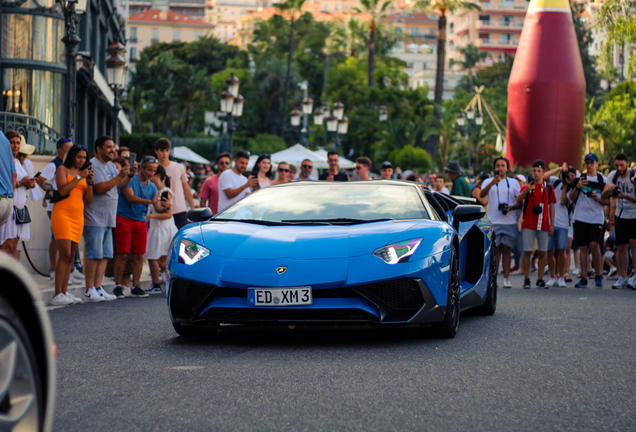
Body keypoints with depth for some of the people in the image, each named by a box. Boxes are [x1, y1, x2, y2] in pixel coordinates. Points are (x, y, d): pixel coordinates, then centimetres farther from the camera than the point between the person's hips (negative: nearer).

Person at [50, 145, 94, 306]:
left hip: (78, 217, 6)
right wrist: (79, 177, -11)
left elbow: (88, 200, 11)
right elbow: (62, 190, -14)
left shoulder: (83, 173, 18)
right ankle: (58, 295, -16)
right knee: (65, 254, -15)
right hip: (62, 214, -6)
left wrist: (90, 182, -3)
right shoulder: (63, 170, 3)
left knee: (71, 257, 4)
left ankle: (64, 292, 6)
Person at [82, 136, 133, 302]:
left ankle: (98, 288, 10)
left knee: (105, 255, 7)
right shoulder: (93, 165, -11)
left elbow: (120, 186, 16)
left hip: (108, 219, 9)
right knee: (94, 256, -9)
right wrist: (120, 176, -20)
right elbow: (100, 188, -20)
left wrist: (130, 175, -1)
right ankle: (89, 291, -6)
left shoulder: (111, 166, 18)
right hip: (95, 218, -9)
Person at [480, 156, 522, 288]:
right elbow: (481, 195, -11)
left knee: (506, 249, -1)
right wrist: (492, 183, -26)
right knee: (495, 249, -5)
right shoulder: (488, 182, 9)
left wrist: (512, 207, -10)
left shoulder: (513, 183, 14)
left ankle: (506, 278, 0)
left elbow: (521, 202, 10)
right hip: (493, 222, -1)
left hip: (509, 222, 1)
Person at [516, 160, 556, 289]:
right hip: (528, 224, -1)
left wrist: (552, 224, 5)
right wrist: (526, 190, -27)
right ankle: (526, 279, 2)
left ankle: (540, 279, 9)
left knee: (543, 252, 2)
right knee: (527, 251, -4)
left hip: (543, 225, 1)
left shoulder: (549, 188, 10)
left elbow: (552, 206, 11)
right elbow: (518, 200, -10)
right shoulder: (527, 187, 7)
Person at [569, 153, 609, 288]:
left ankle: (598, 275, -3)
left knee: (594, 244, -16)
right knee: (584, 247, 2)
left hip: (597, 217, -1)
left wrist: (597, 198, -11)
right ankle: (583, 278, 6)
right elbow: (571, 198, 2)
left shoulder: (603, 180, 7)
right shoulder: (579, 178, 9)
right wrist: (577, 187, -15)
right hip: (581, 218, 1)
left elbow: (608, 202, 7)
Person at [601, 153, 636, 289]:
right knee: (622, 247, 4)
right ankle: (622, 278, 11)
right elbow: (604, 197, -3)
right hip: (621, 215, 4)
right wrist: (608, 190, -24)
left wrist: (625, 196, -30)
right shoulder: (613, 176, -1)